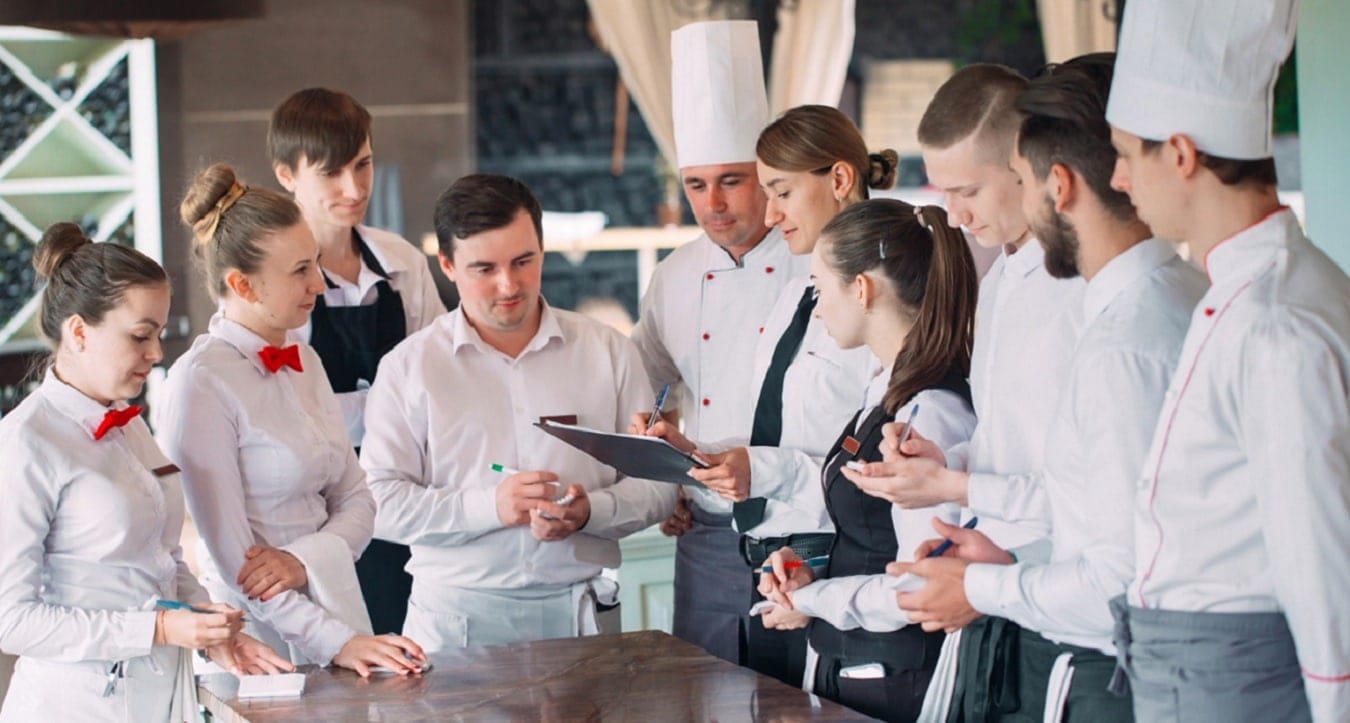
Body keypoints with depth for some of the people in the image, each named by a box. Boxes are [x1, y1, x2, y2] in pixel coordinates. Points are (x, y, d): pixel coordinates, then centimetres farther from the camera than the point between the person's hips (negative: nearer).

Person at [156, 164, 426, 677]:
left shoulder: (303, 363, 9)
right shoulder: (200, 383, -14)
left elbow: (356, 500, 8)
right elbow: (231, 558, -16)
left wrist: (304, 561, -11)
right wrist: (335, 642, -19)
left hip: (335, 608, 7)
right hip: (260, 644, -7)